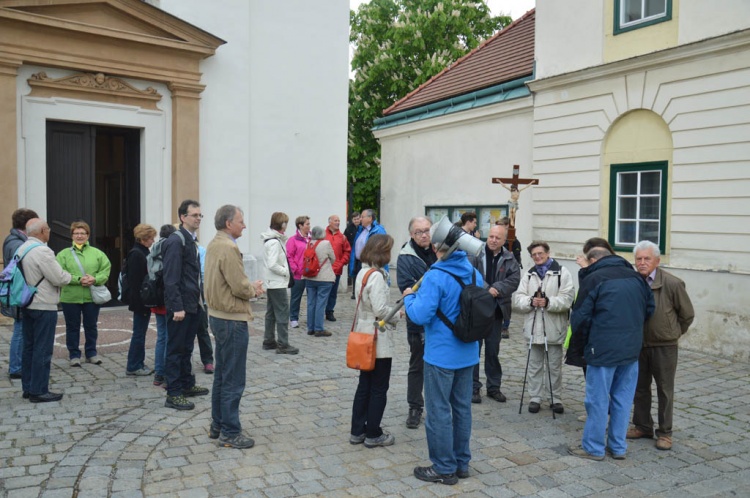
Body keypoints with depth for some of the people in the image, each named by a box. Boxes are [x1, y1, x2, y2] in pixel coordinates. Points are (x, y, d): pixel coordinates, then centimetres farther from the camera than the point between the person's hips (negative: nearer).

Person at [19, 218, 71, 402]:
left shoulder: (21, 248, 9)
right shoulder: (42, 251, -20)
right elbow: (60, 279, -19)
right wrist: (68, 276, 2)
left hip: (27, 304, 9)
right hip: (44, 306, -9)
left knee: (29, 347, 15)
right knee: (43, 350, -2)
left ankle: (28, 387, 23)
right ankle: (39, 391, 3)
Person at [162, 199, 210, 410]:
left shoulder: (192, 240, 13)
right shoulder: (176, 241, -15)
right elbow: (171, 278, -20)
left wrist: (198, 301, 15)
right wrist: (177, 307, -23)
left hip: (193, 304, 9)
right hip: (180, 305, -9)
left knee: (187, 347, 18)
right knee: (176, 349, 0)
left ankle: (187, 385, 30)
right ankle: (173, 394, 7)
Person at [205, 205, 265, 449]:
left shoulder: (214, 245, 10)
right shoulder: (229, 248, -20)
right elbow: (240, 287, -23)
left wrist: (250, 288, 8)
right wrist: (254, 289, -3)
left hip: (218, 316, 10)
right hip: (232, 319, -10)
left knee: (221, 375, 19)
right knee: (233, 380, 0)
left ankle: (217, 426, 29)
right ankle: (230, 433, 9)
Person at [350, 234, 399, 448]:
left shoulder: (362, 273, 8)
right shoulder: (376, 276, -20)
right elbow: (381, 310, -24)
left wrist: (394, 309, 7)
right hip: (379, 339, -9)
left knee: (364, 385, 16)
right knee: (379, 389, 4)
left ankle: (357, 431, 23)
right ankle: (373, 434, 15)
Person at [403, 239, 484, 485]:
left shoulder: (435, 276, -19)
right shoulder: (475, 274, 4)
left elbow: (420, 316, -23)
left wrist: (409, 297, -5)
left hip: (441, 354, -7)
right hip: (467, 353, 7)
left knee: (439, 411, 5)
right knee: (462, 408, 16)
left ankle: (444, 469, 14)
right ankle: (461, 463, 28)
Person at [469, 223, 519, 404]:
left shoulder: (509, 259, 4)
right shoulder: (475, 255, -5)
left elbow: (514, 279, -7)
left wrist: (496, 289, -19)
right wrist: (486, 289, -25)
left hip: (496, 310, 3)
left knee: (493, 350, 14)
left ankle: (494, 386, 26)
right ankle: (473, 387, 15)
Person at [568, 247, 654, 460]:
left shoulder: (593, 279, -9)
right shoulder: (636, 277, 8)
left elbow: (580, 317, -9)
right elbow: (650, 308, 14)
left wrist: (582, 333, 11)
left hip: (603, 349, -6)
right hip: (632, 348, 6)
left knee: (598, 399, 4)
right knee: (623, 398, 14)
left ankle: (593, 448, 14)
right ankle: (618, 447, 23)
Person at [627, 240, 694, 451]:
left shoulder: (672, 283, -14)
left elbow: (687, 314, 0)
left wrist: (674, 333, 7)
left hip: (664, 346, -3)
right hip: (638, 345, 3)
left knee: (665, 390, 8)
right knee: (640, 388, 14)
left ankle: (664, 433, 20)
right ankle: (642, 426, 30)